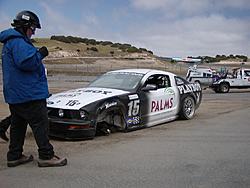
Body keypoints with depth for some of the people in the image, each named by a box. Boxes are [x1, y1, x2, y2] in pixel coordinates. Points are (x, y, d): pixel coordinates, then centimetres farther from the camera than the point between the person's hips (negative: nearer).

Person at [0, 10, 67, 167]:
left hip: (14, 95, 11)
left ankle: (14, 156, 20)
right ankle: (46, 156, -2)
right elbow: (26, 62, -26)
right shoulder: (18, 41, -15)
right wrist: (40, 53, -14)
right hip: (28, 94, -11)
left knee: (18, 125, 14)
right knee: (40, 123, -5)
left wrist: (37, 53, 14)